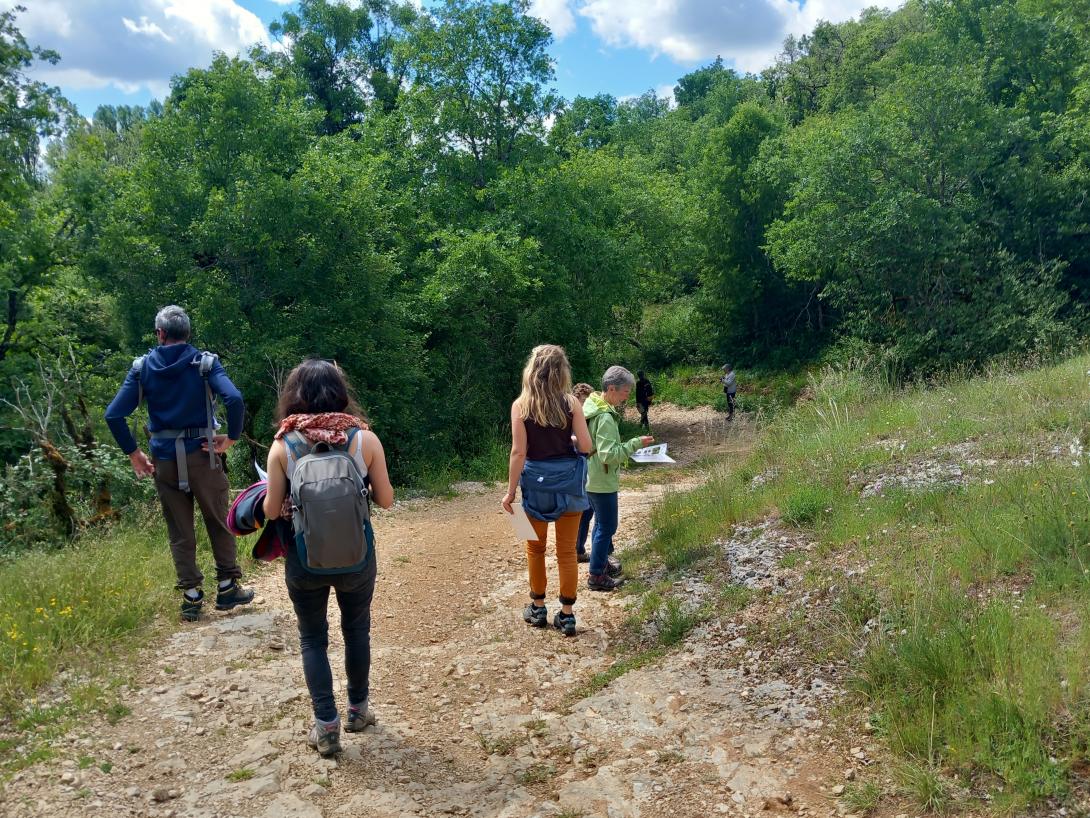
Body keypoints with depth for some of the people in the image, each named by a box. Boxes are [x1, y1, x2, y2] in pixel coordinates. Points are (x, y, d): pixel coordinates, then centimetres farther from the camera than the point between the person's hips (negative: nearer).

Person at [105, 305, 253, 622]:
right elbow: (234, 399, -22)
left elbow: (114, 415, -5)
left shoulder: (142, 367, 1)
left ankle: (191, 597, 15)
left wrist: (133, 453, 4)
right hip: (202, 455, -2)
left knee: (179, 531, 11)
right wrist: (231, 437, -10)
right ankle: (227, 588, 19)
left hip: (164, 460, 2)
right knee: (219, 523, 13)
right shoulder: (204, 362, -6)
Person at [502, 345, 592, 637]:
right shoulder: (571, 403, -6)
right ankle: (566, 614, 14)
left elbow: (519, 452, -10)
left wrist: (510, 491, -4)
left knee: (535, 547, 17)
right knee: (567, 551, 9)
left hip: (536, 481, 0)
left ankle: (538, 608, 28)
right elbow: (585, 446, -8)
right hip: (568, 481, 1)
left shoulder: (521, 405, -8)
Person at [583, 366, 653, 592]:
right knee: (607, 527, 1)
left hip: (591, 479, 10)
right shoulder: (605, 417, -24)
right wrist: (635, 444, -23)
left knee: (601, 523, 22)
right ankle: (596, 576, 8)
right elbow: (609, 455, -28)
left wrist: (627, 448, 13)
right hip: (602, 482, -10)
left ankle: (601, 562, 35)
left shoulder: (592, 408, 7)